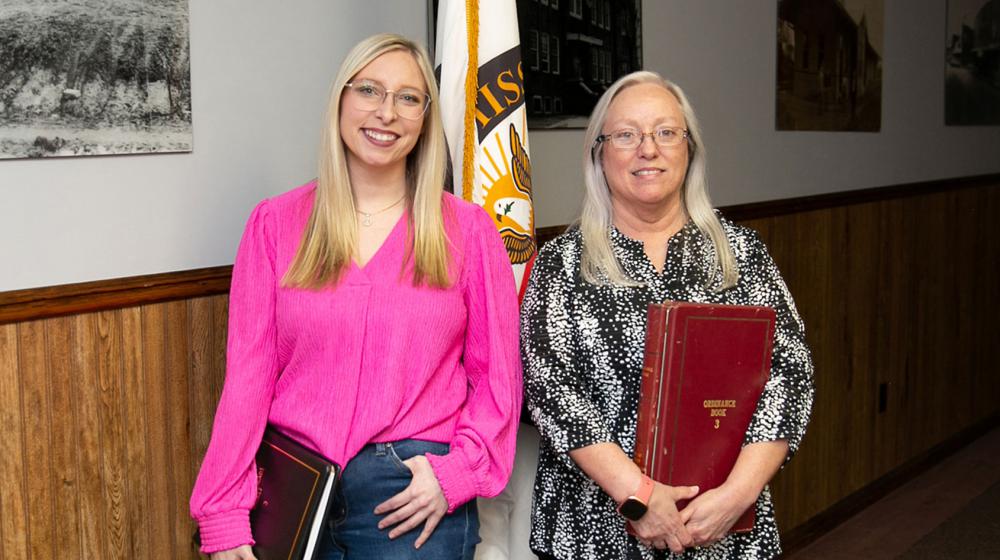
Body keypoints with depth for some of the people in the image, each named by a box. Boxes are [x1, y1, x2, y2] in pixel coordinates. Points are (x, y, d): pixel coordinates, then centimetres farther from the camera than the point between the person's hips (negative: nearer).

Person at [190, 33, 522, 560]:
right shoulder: (275, 223, 1)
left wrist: (456, 472, -10)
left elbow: (498, 374, 3)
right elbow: (247, 376, -1)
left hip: (413, 497, -1)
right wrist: (224, 515, -4)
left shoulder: (467, 230, 0)